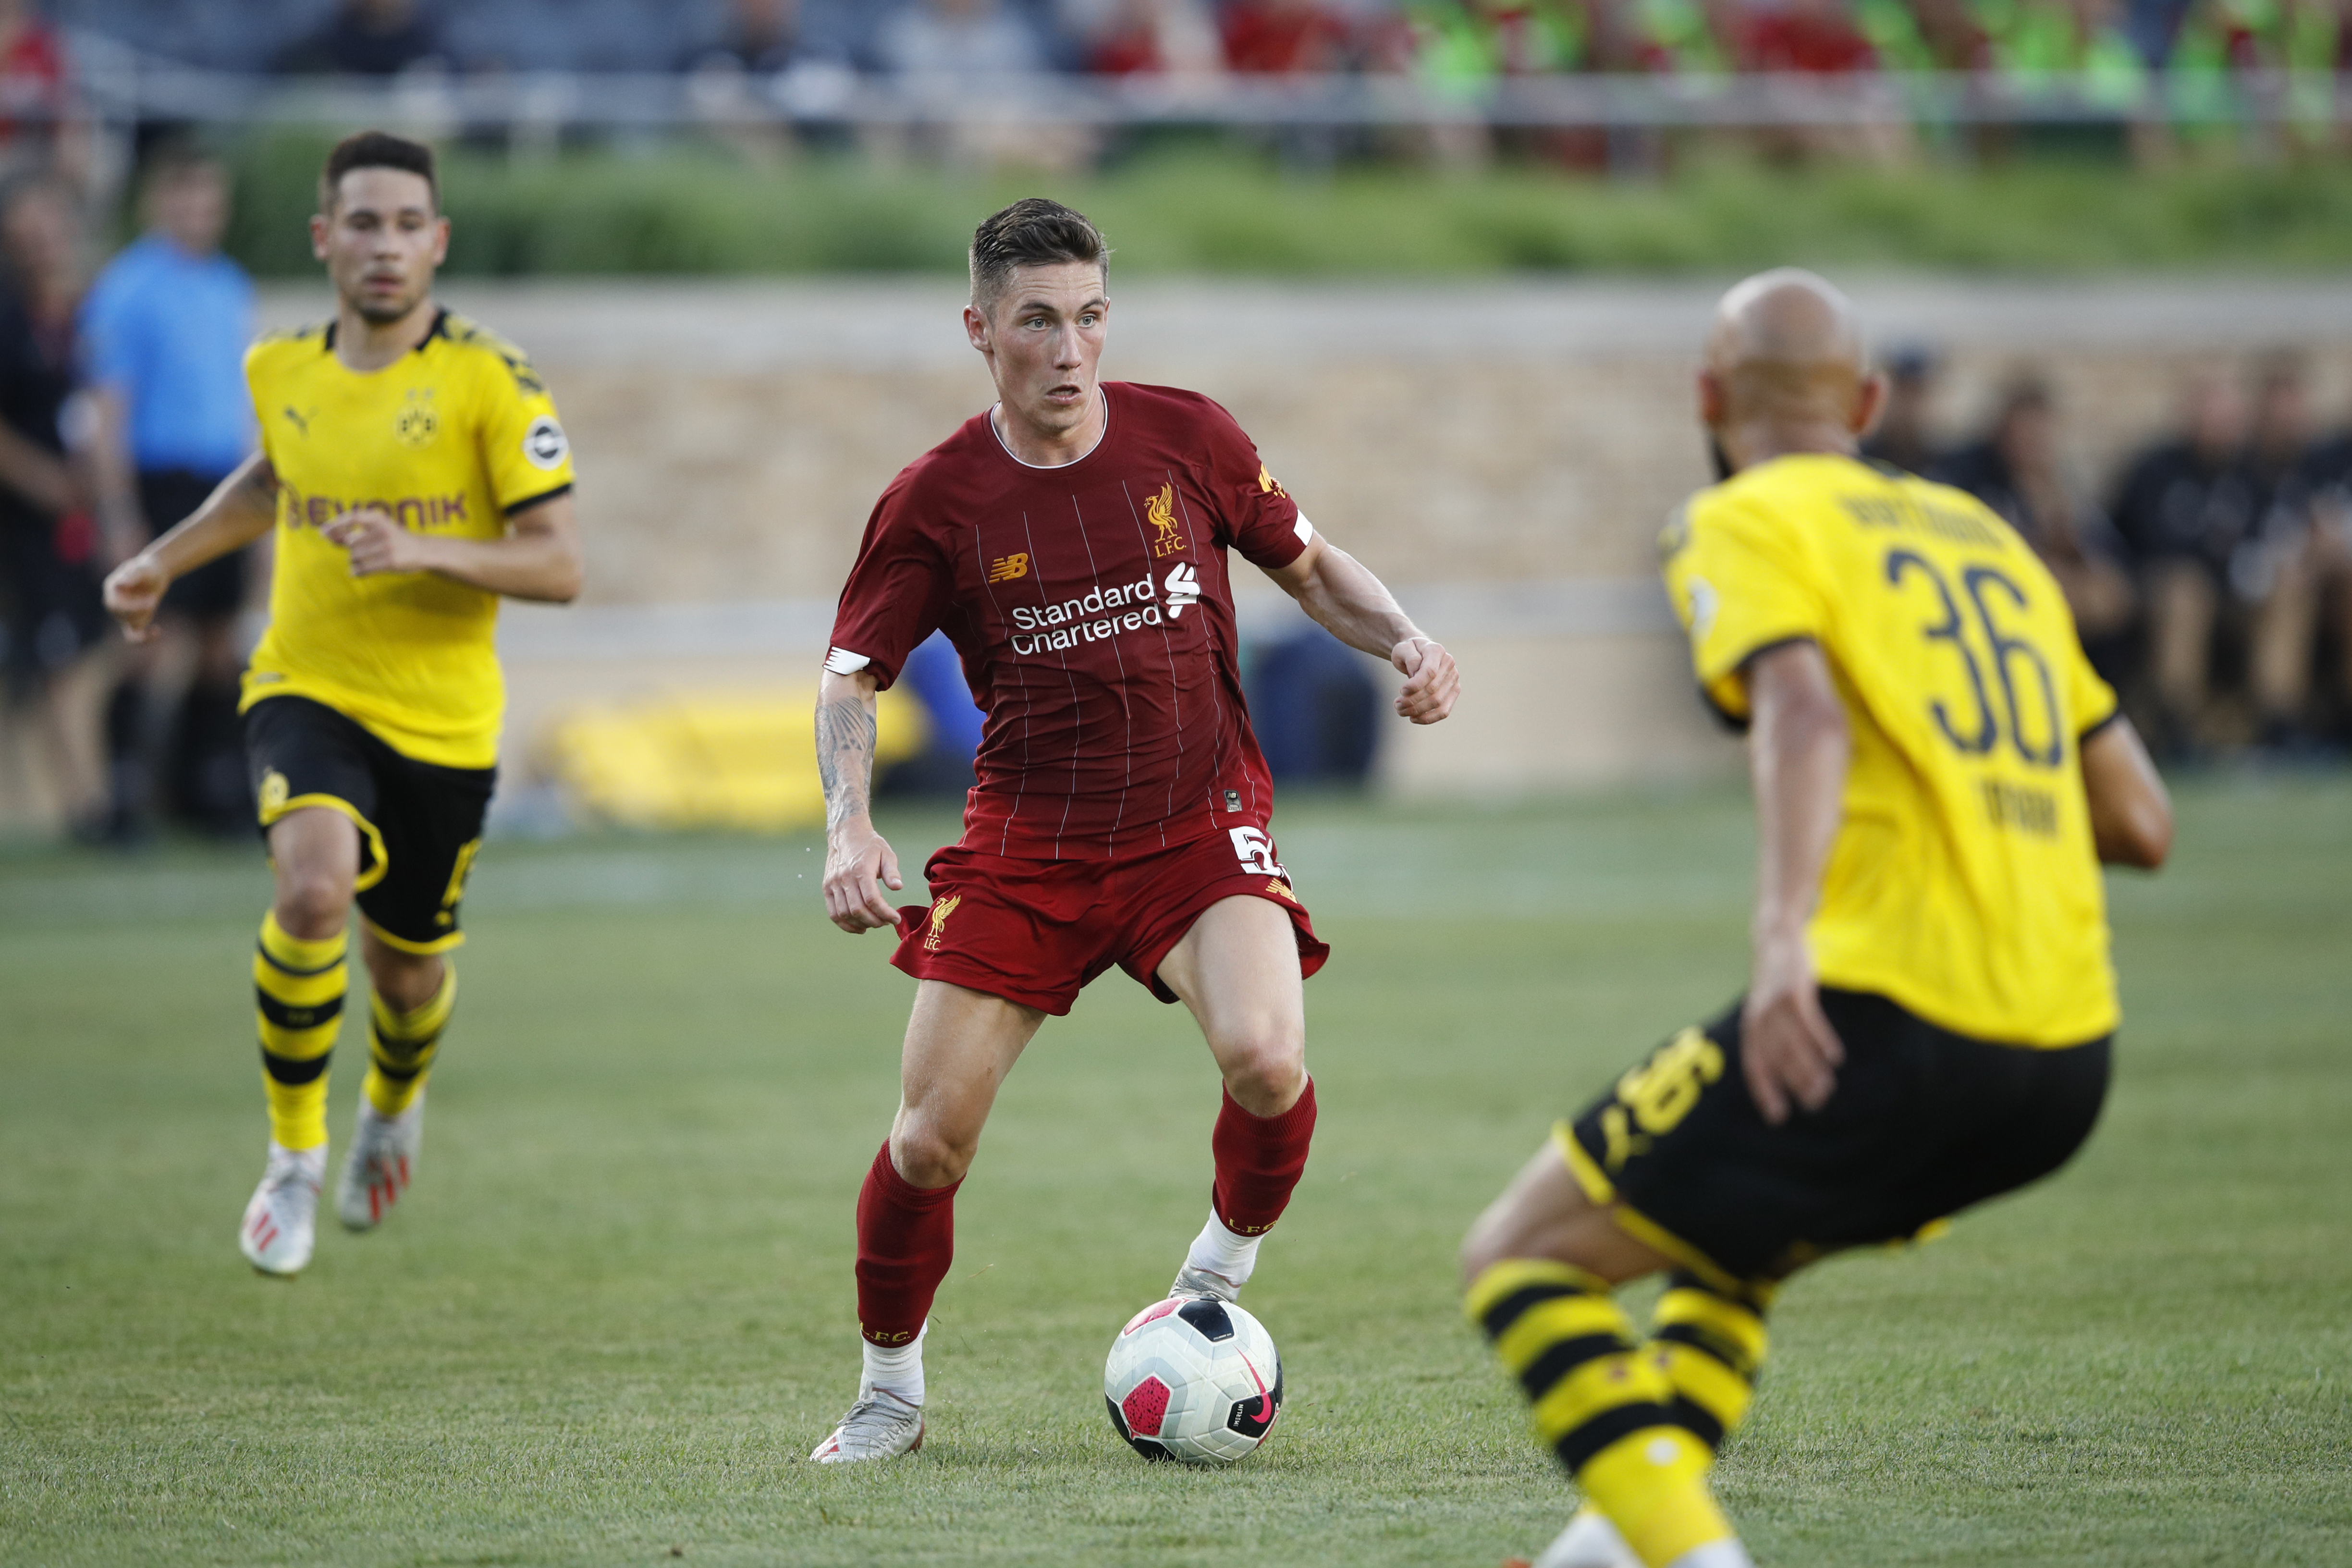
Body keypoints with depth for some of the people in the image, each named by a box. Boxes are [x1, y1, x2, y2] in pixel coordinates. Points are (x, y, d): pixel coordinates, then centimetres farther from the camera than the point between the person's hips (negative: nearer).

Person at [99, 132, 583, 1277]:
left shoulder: (489, 381, -11)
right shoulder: (280, 371, 2)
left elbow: (558, 566, -13)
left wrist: (425, 550, -28)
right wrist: (163, 562, 18)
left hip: (442, 722, -1)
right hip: (306, 694, 1)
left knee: (408, 971, 13)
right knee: (314, 889, -29)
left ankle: (392, 1108, 52)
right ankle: (294, 1153, -8)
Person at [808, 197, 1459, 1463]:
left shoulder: (1185, 438, -4)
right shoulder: (937, 502, -7)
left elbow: (1308, 567, 11)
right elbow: (851, 675, -1)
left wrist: (1406, 644, -8)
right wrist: (849, 827, -18)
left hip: (1200, 824, 0)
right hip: (1026, 838, 0)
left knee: (1265, 1062, -27)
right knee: (930, 1135, -6)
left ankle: (1219, 1277, 4)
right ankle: (888, 1396, 18)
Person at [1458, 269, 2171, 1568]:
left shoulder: (1746, 524, 4)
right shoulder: (1986, 536, 23)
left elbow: (1805, 715, -18)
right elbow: (2141, 824, 20)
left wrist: (1781, 935, -31)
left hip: (1893, 1021, -7)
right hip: (2068, 1069, 7)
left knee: (1518, 1258, 3)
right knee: (1731, 1223, 33)